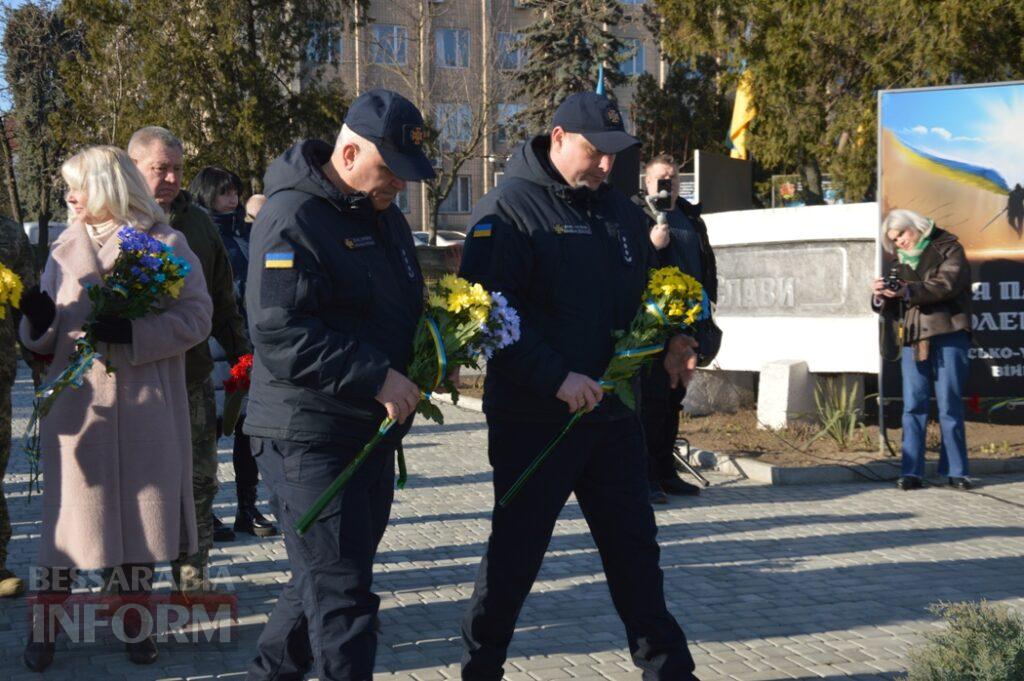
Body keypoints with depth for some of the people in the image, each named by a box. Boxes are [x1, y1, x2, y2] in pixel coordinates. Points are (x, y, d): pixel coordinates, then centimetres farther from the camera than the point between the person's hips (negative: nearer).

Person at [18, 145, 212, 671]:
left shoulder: (166, 244, -1)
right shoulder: (65, 249, 11)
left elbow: (196, 317, -7)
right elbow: (44, 338, 13)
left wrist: (132, 332, -19)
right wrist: (38, 321, -10)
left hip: (144, 408, -2)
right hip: (78, 405, 2)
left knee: (141, 512, 6)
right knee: (69, 511, 3)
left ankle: (135, 623, 22)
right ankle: (44, 626, 15)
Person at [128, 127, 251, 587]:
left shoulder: (197, 222, 12)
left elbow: (222, 300, 18)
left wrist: (241, 354, 15)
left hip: (193, 378, 4)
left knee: (199, 484, 8)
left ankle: (192, 579, 21)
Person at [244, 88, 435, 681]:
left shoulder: (385, 214, 13)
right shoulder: (292, 219, -16)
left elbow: (404, 305, 27)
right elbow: (277, 332, -24)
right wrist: (376, 377, -26)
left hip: (373, 432, 9)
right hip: (309, 437, -9)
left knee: (327, 574, 20)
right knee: (342, 594, -6)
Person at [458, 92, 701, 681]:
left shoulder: (621, 212, 11)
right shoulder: (507, 211, -10)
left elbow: (648, 289, 21)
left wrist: (672, 341, 2)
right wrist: (555, 378, -25)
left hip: (612, 411, 6)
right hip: (533, 418, -6)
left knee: (635, 544, 14)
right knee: (516, 550, 5)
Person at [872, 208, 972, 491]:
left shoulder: (947, 248, 6)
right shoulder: (900, 261, 21)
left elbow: (947, 284, -13)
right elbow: (893, 311, 19)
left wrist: (908, 291, -21)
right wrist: (881, 296, -3)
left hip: (947, 333, -4)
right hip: (913, 338, 4)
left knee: (949, 404, -3)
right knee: (913, 406, -2)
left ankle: (955, 471, 3)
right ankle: (911, 472, -3)